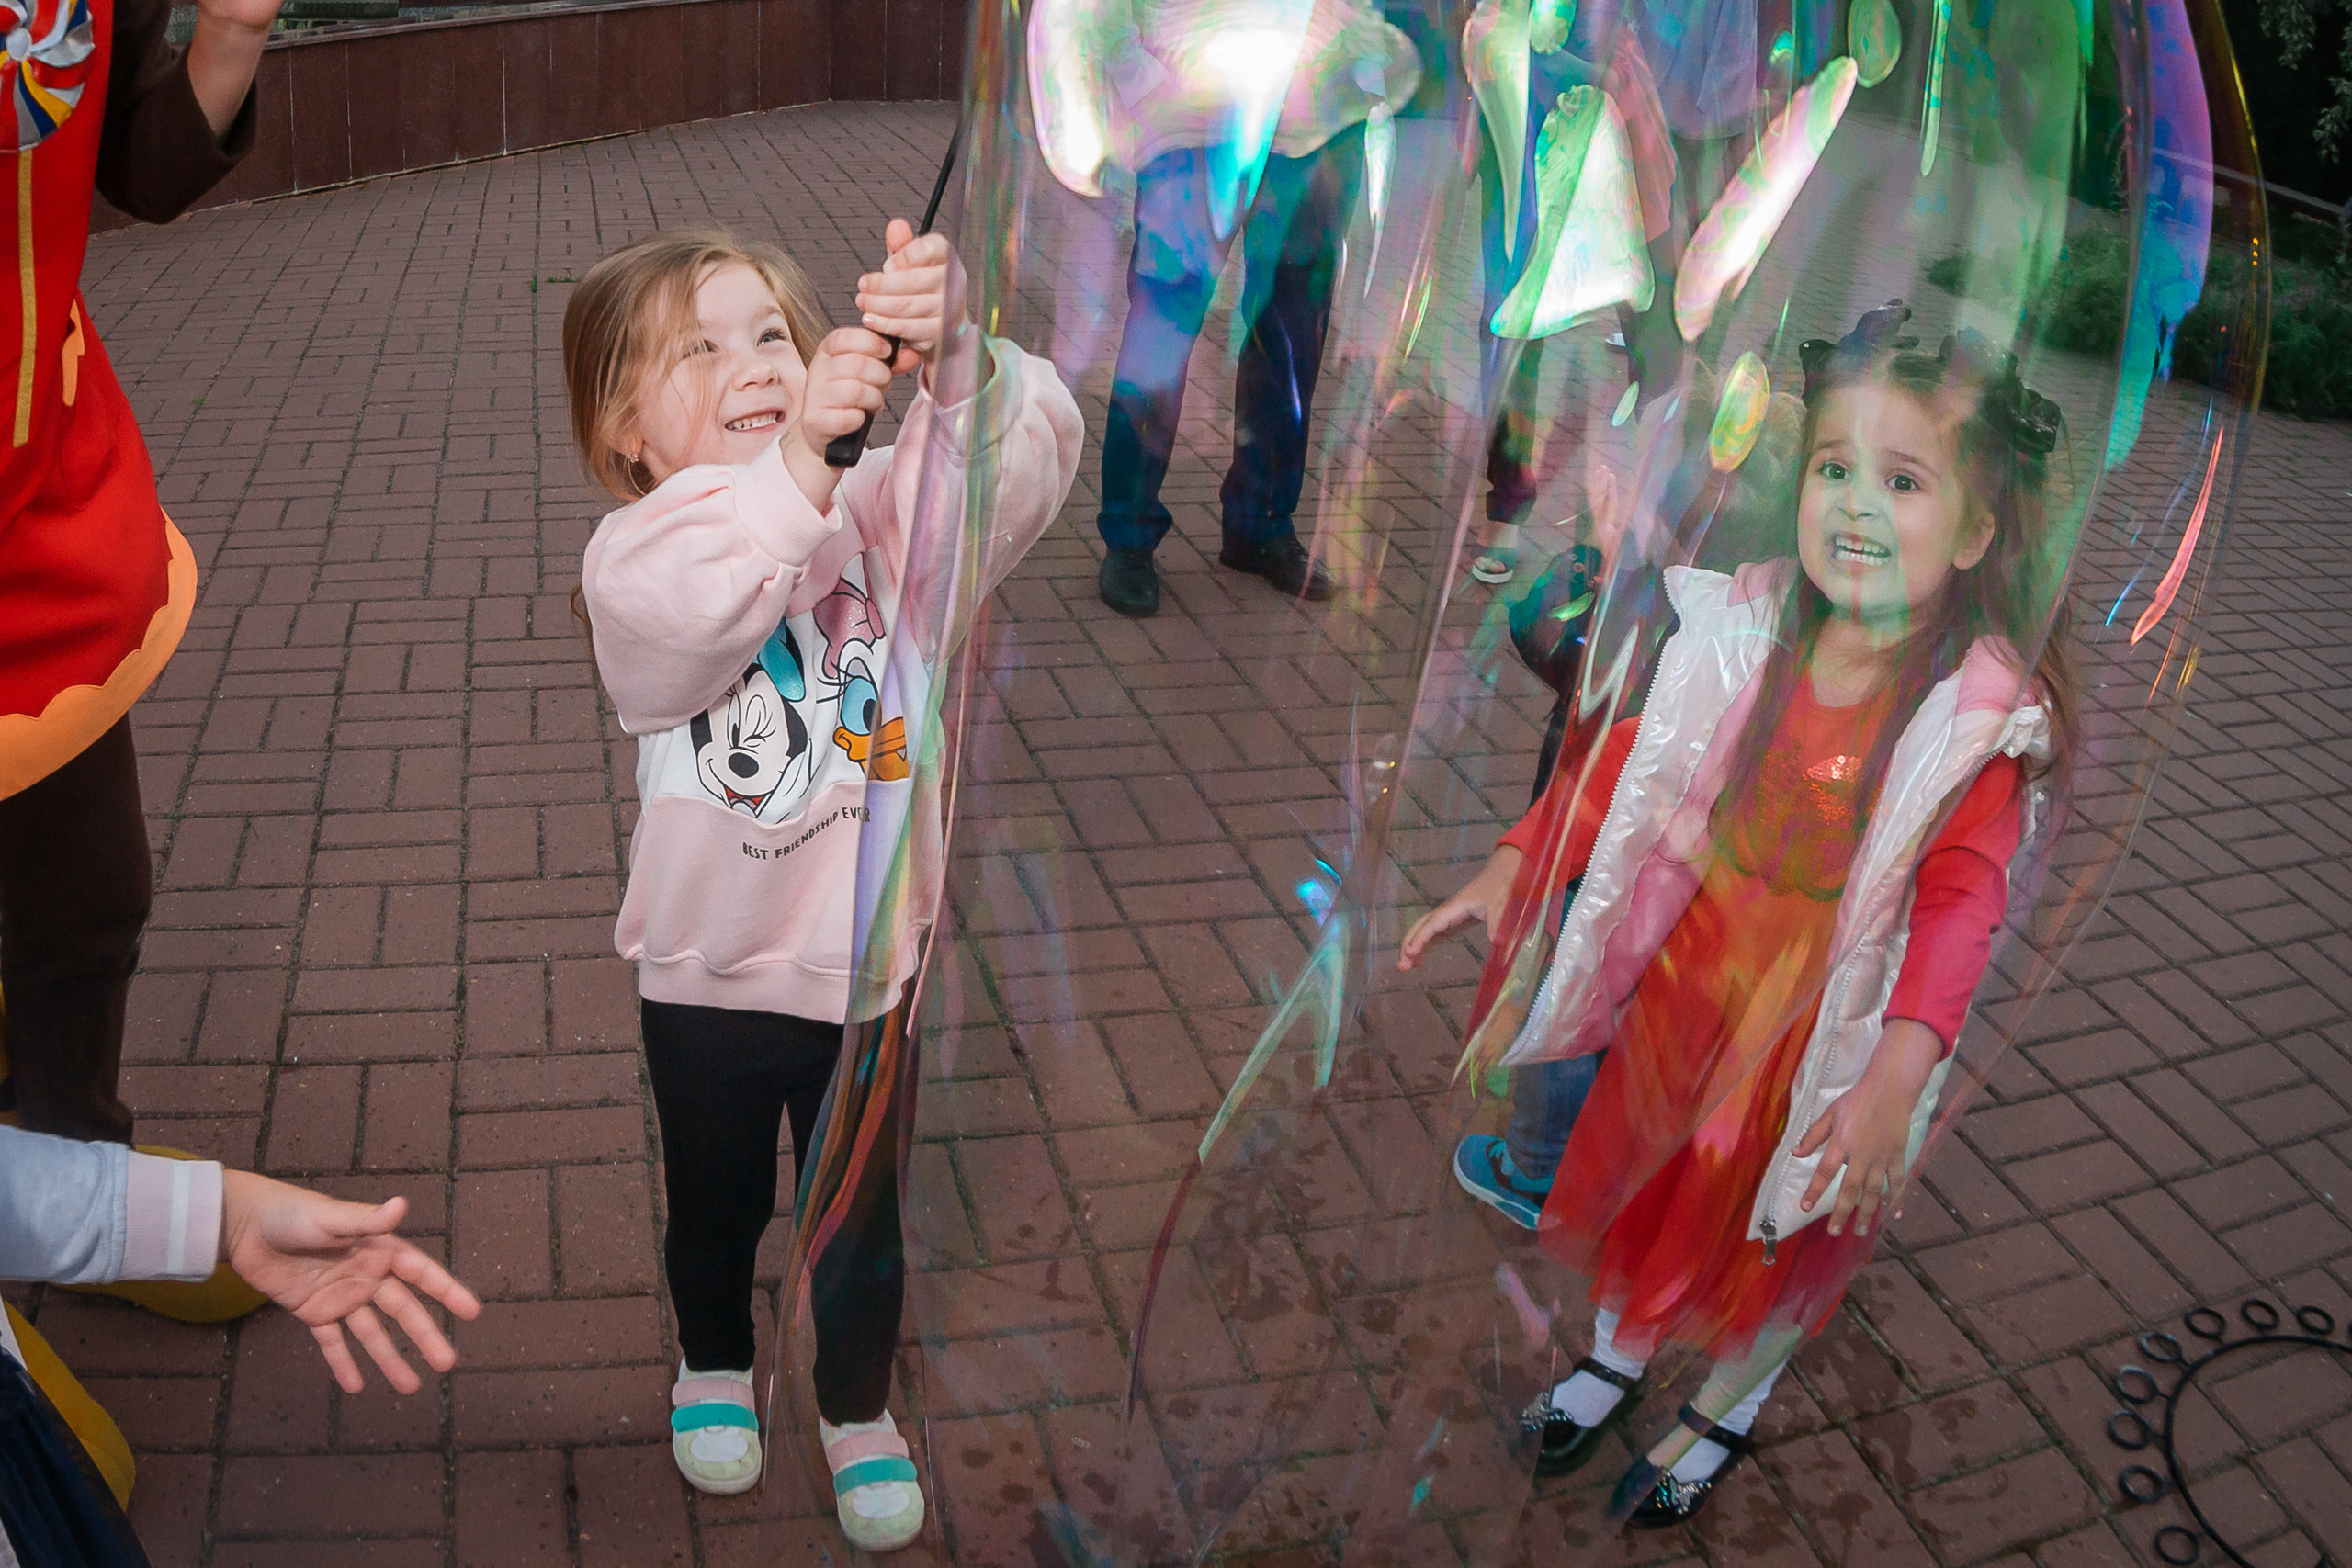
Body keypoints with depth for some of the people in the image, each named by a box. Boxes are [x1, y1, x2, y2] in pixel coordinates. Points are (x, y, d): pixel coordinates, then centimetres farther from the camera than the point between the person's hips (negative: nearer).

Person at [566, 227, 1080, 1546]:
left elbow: (1028, 463, -28)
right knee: (716, 1205, 24)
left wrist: (956, 357, -48)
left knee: (863, 1215, 19)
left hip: (866, 965, 1)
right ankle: (714, 1362, 56)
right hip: (710, 976, 0)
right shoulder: (633, 554, -15)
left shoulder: (881, 512, -10)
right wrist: (796, 463, -55)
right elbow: (694, 609, -39)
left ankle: (860, 1408, 47)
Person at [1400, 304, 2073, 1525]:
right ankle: (1617, 1354, 56)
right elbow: (1633, 767, -5)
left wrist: (1898, 1075, -43)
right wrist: (1508, 874, -10)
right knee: (1640, 1166, 24)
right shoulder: (1745, 634, -14)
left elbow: (1960, 902, -30)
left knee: (1778, 1227, 20)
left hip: (1825, 1030, -3)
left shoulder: (1985, 716, -24)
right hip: (1689, 975, 3)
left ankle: (1724, 1414, 52)